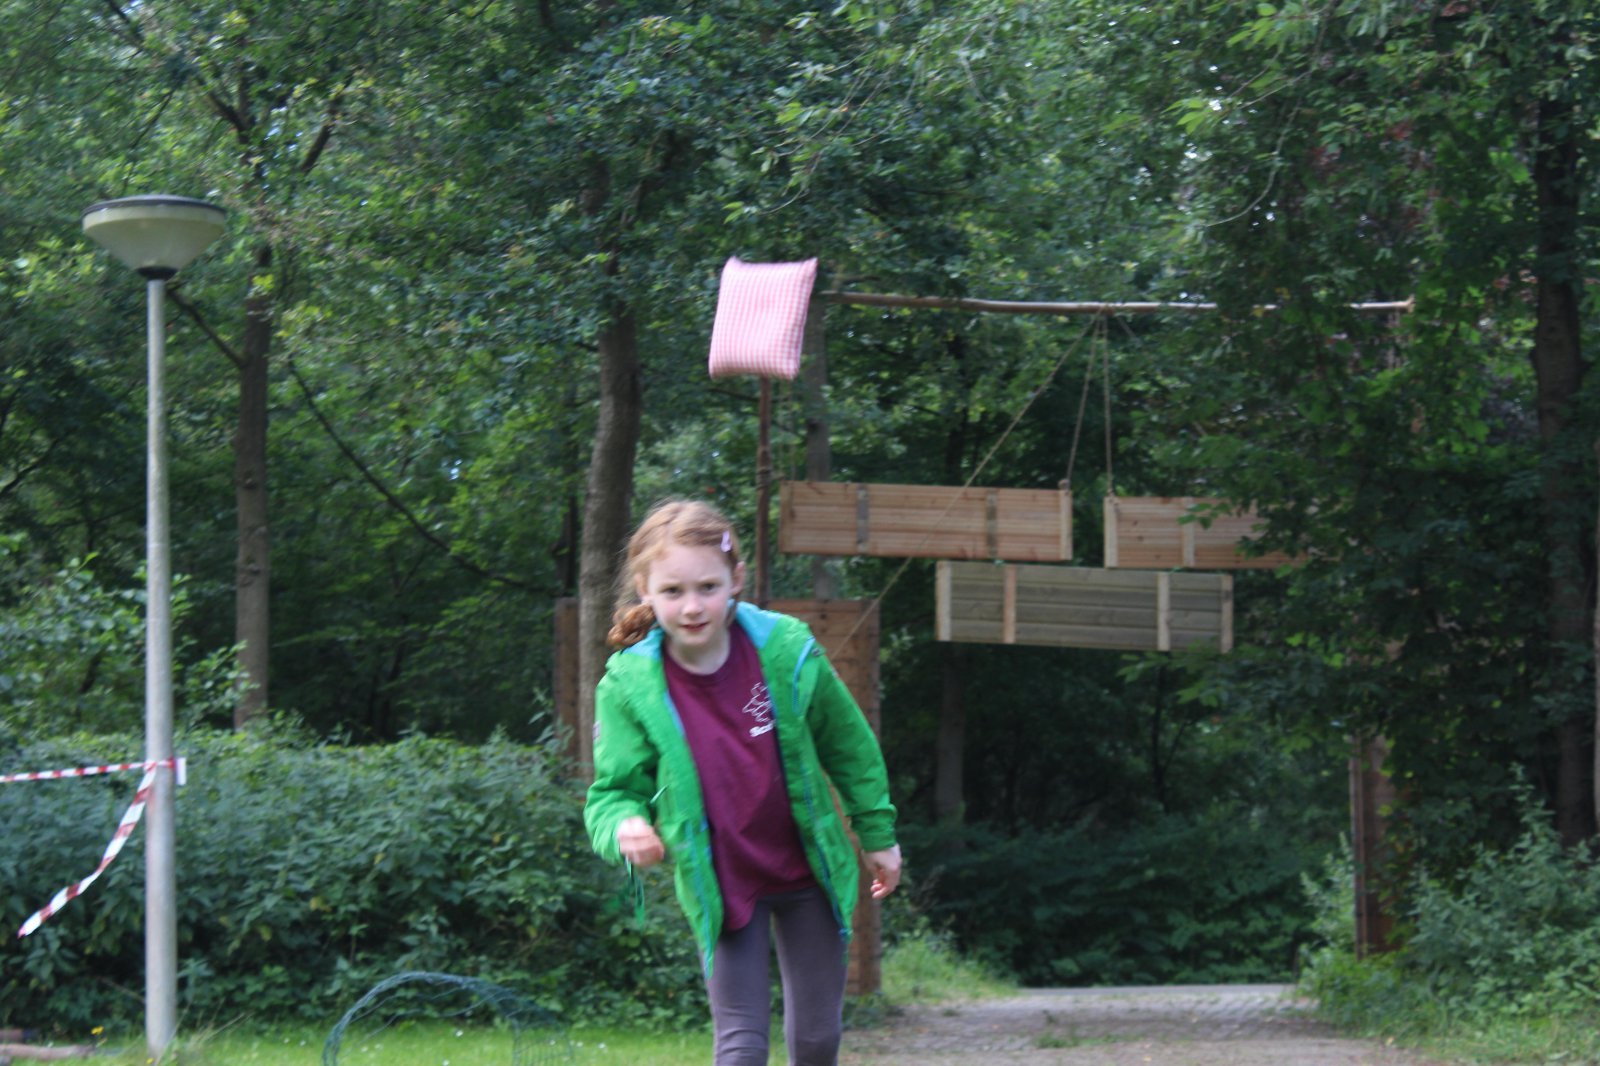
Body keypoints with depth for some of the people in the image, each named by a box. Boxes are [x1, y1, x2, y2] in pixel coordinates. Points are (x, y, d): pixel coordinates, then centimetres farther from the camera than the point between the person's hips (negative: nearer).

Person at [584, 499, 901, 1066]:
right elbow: (613, 789, -10)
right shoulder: (629, 685, -18)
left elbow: (849, 747, 0)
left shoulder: (787, 650, -16)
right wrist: (626, 829, -34)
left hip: (808, 872, 1)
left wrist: (877, 836, 10)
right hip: (719, 887, -1)